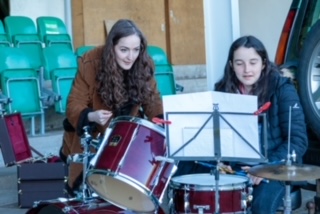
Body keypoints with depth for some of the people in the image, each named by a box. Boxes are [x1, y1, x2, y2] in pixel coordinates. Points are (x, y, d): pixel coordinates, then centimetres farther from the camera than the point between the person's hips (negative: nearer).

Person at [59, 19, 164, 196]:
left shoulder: (144, 65, -16)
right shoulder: (90, 64, -25)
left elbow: (152, 100, -4)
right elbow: (74, 105, -23)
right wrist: (91, 116, -44)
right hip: (91, 137, -2)